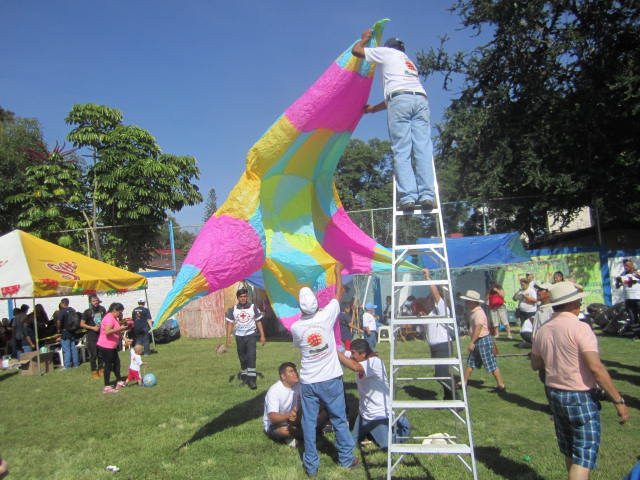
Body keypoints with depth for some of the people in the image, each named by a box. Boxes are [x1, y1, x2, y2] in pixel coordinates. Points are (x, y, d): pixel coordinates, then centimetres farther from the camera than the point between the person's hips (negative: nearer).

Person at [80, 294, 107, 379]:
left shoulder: (102, 309, 5)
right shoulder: (87, 312, -7)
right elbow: (82, 324, -6)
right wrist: (93, 328, -14)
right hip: (92, 336, -4)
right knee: (93, 354, -1)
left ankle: (101, 369, 24)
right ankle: (94, 372, 9)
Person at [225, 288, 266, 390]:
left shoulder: (253, 307, -1)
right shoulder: (233, 310, 1)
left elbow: (258, 322, 4)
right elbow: (230, 324, 2)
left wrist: (262, 336, 1)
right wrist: (228, 338, -5)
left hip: (250, 335, -2)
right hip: (239, 336, 2)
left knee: (251, 357, -12)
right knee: (242, 358, 11)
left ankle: (251, 380, -13)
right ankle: (244, 377, 26)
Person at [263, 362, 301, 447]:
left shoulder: (298, 385, -6)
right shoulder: (274, 390, -23)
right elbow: (273, 417, -32)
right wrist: (288, 415, -51)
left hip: (292, 421, 5)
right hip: (274, 425, -5)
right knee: (284, 429, -39)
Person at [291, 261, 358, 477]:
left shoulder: (296, 327, -9)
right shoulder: (326, 316, -14)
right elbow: (339, 294, 3)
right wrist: (338, 271, 16)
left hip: (308, 382, 0)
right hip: (331, 379, 0)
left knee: (309, 422, 10)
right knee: (339, 420, 14)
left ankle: (311, 465, 18)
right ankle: (346, 458, 26)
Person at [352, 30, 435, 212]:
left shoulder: (387, 52, 21)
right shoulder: (410, 63, 39)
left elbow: (356, 50, 24)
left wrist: (365, 38, 44)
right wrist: (374, 108, 48)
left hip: (400, 101, -5)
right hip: (421, 99, 5)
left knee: (401, 151, -9)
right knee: (423, 149, -5)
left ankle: (408, 196, -19)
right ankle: (427, 195, -15)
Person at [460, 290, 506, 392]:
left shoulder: (478, 313, -20)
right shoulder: (473, 311, 11)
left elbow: (478, 329, -25)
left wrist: (472, 342, -24)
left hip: (483, 340, -10)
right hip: (477, 341, 10)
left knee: (491, 364, -2)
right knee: (470, 363, 15)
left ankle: (501, 385, 7)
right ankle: (464, 382, 23)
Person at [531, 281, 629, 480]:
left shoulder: (542, 331, 4)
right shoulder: (579, 328, -17)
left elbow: (535, 364, 13)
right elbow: (596, 367, -24)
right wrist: (618, 400, -19)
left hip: (554, 394, 7)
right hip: (580, 397, -7)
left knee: (569, 450, 21)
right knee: (585, 455, -1)